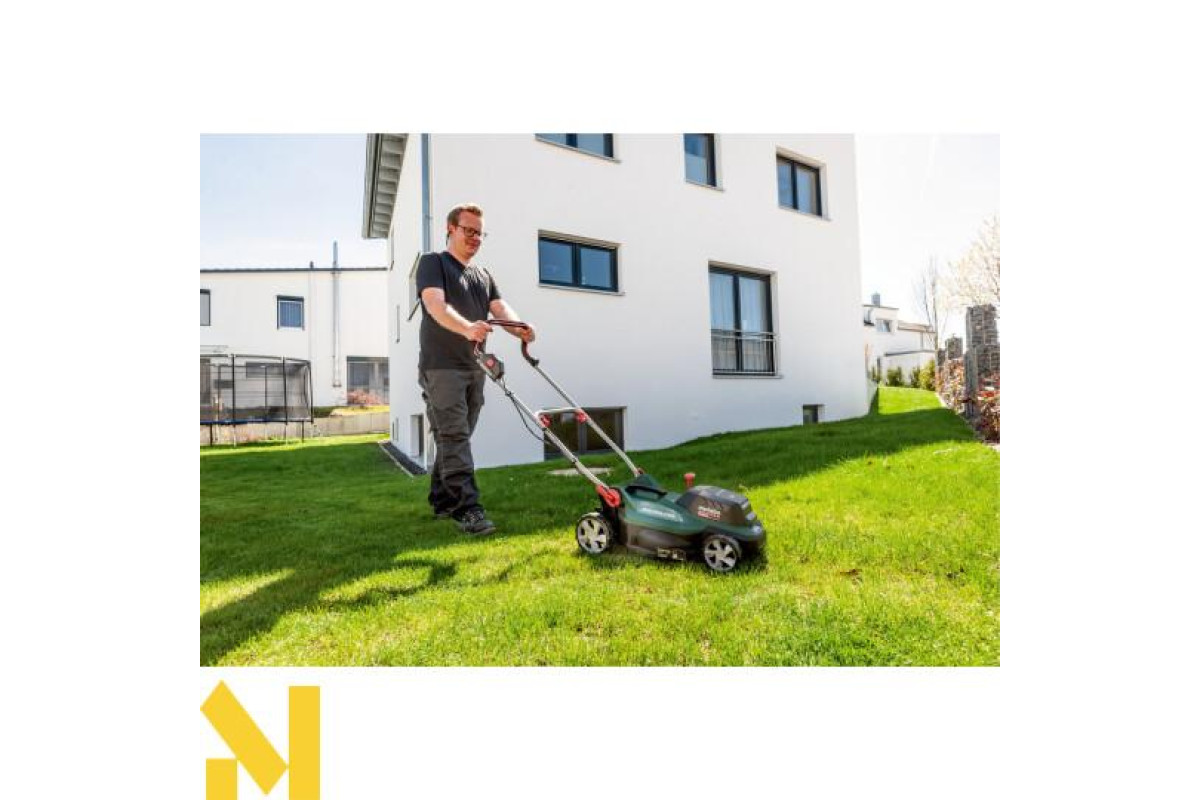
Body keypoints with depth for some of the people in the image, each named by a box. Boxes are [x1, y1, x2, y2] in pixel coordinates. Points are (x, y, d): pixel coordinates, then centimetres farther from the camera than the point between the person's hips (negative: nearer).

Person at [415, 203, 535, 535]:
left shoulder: (484, 275, 21)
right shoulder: (433, 263, 1)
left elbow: (500, 307, 5)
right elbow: (435, 304, -18)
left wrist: (520, 329, -19)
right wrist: (466, 327, -38)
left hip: (474, 368, 6)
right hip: (441, 367, -6)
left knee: (456, 438, 10)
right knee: (454, 438, -11)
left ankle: (442, 501, 21)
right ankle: (467, 508, -12)